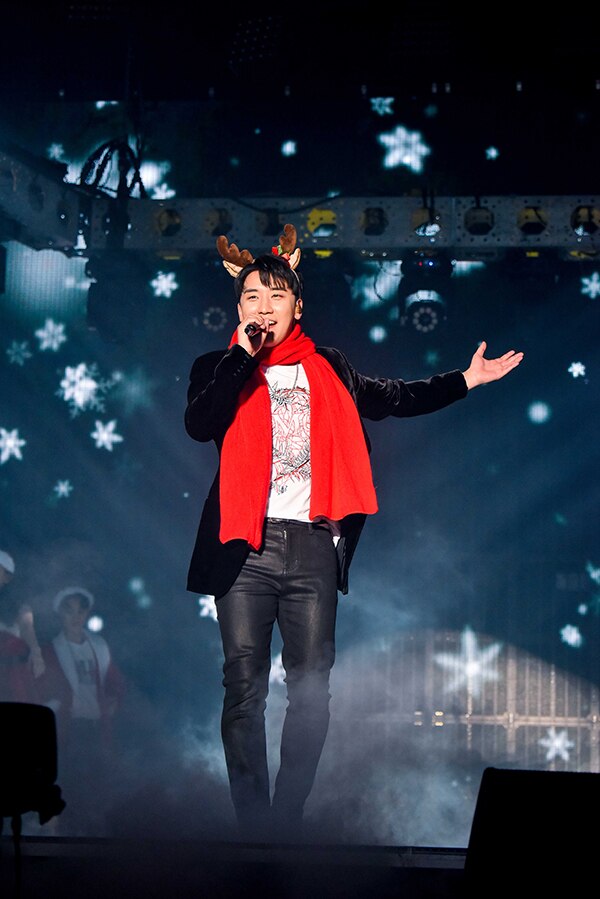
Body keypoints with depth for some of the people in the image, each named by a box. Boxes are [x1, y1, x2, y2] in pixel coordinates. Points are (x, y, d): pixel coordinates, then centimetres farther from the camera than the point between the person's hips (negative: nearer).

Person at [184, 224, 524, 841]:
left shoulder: (328, 371, 16)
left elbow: (393, 398, 24)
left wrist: (465, 380, 19)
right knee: (244, 689, -4)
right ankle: (251, 823, 3)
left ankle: (288, 820, 11)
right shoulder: (219, 369, 8)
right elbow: (198, 424, -9)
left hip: (312, 546, 2)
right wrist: (244, 356, -8)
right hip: (246, 547, -2)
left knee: (310, 688, 1)